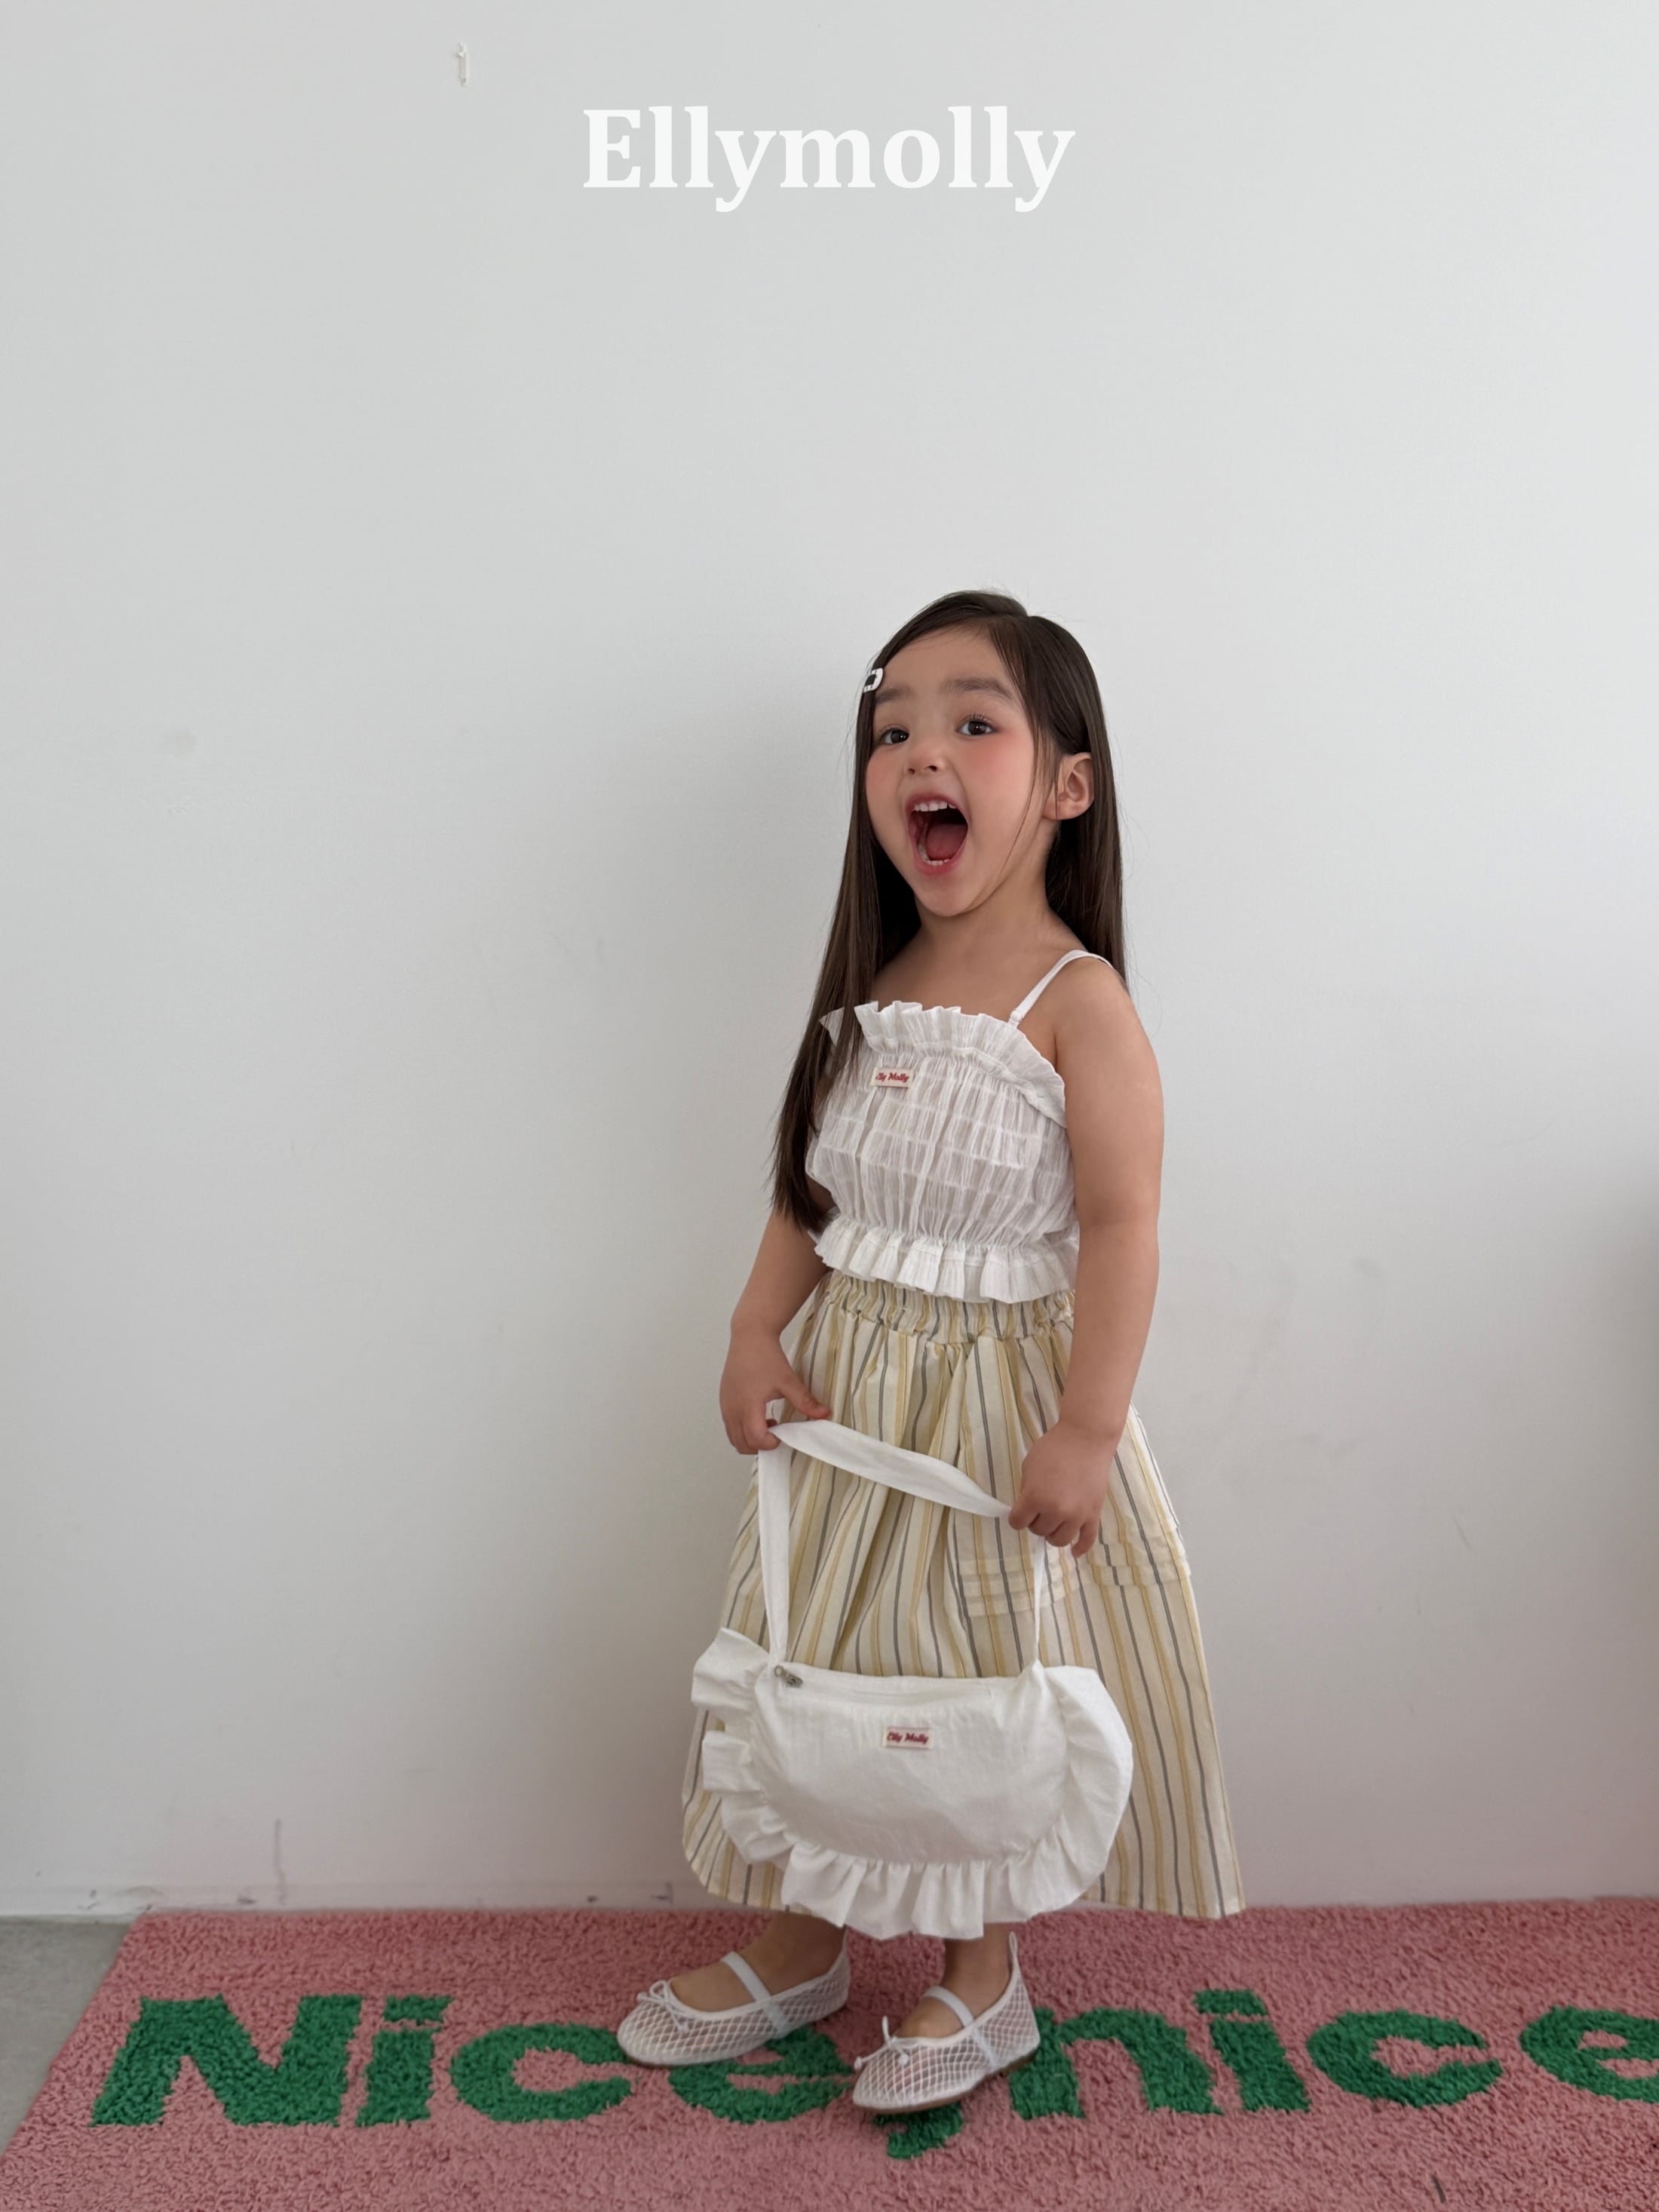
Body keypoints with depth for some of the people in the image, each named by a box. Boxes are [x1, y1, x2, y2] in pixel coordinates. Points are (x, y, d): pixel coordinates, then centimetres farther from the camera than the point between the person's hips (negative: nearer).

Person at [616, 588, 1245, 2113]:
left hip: (999, 1388, -6)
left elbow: (1121, 1228, -18)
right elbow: (809, 1192, 9)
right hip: (846, 1382, 6)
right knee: (816, 1661, 15)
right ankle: (799, 1946, 35)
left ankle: (983, 1982, 29)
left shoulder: (1078, 1003, -15)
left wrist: (1087, 1430, -20)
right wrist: (755, 1340, -2)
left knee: (982, 1687, 7)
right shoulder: (873, 992, 5)